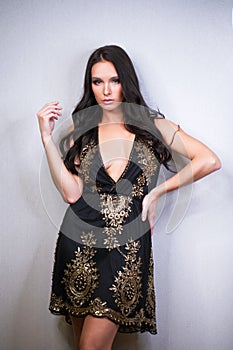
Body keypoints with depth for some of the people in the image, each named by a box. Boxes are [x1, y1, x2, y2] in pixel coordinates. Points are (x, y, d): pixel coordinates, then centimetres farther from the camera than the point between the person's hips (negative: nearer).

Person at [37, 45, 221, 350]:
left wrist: (157, 192, -6)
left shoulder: (152, 125, 6)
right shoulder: (80, 130, 10)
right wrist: (47, 138, -8)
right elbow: (71, 192, -4)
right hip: (80, 244, 2)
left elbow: (210, 161, -5)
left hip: (129, 246, -2)